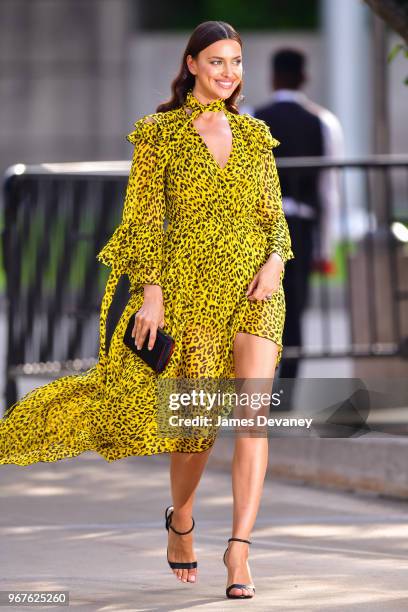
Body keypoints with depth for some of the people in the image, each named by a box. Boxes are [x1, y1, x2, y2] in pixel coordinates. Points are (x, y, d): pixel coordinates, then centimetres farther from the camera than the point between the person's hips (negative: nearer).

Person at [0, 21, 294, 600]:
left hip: (254, 290, 2)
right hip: (188, 285, -2)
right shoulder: (160, 133, 2)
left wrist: (275, 261, -5)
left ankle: (239, 548, -18)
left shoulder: (255, 135, 12)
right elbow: (143, 217, -1)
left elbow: (273, 214, 14)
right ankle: (181, 521, 32)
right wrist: (151, 291, -9)